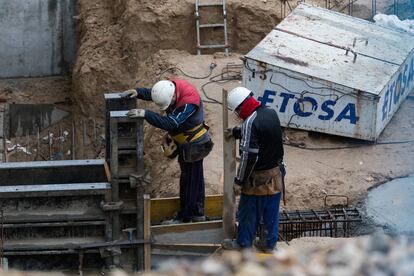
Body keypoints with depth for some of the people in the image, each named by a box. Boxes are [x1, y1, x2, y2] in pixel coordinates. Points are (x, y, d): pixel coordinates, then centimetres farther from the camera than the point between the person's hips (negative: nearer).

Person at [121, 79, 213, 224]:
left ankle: (184, 216, 15)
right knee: (196, 178, 20)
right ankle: (198, 213, 32)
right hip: (185, 142, 9)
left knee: (189, 179, 3)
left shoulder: (189, 102, -36)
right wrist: (137, 92, -17)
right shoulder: (170, 86, -11)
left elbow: (170, 123, -41)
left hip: (193, 145, -9)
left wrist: (146, 114, -44)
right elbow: (151, 92, 4)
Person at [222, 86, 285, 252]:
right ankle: (269, 243, 27)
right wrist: (237, 132, 24)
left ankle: (243, 243, 23)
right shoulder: (272, 114, -1)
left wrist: (240, 178, -15)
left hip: (257, 178, -7)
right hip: (275, 173, 7)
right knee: (271, 211, 16)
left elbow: (249, 155, -25)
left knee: (248, 212, 10)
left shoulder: (250, 123, -25)